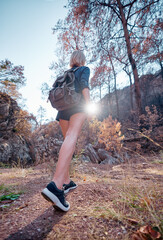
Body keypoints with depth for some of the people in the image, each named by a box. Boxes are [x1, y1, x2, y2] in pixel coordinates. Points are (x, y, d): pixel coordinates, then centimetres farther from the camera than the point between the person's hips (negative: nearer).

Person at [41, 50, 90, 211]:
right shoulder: (85, 69, 18)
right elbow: (84, 83, -5)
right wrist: (88, 104, -15)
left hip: (63, 107, 6)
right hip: (78, 105, -6)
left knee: (68, 141, 10)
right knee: (71, 138, -26)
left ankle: (66, 182, 6)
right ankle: (56, 185, -45)